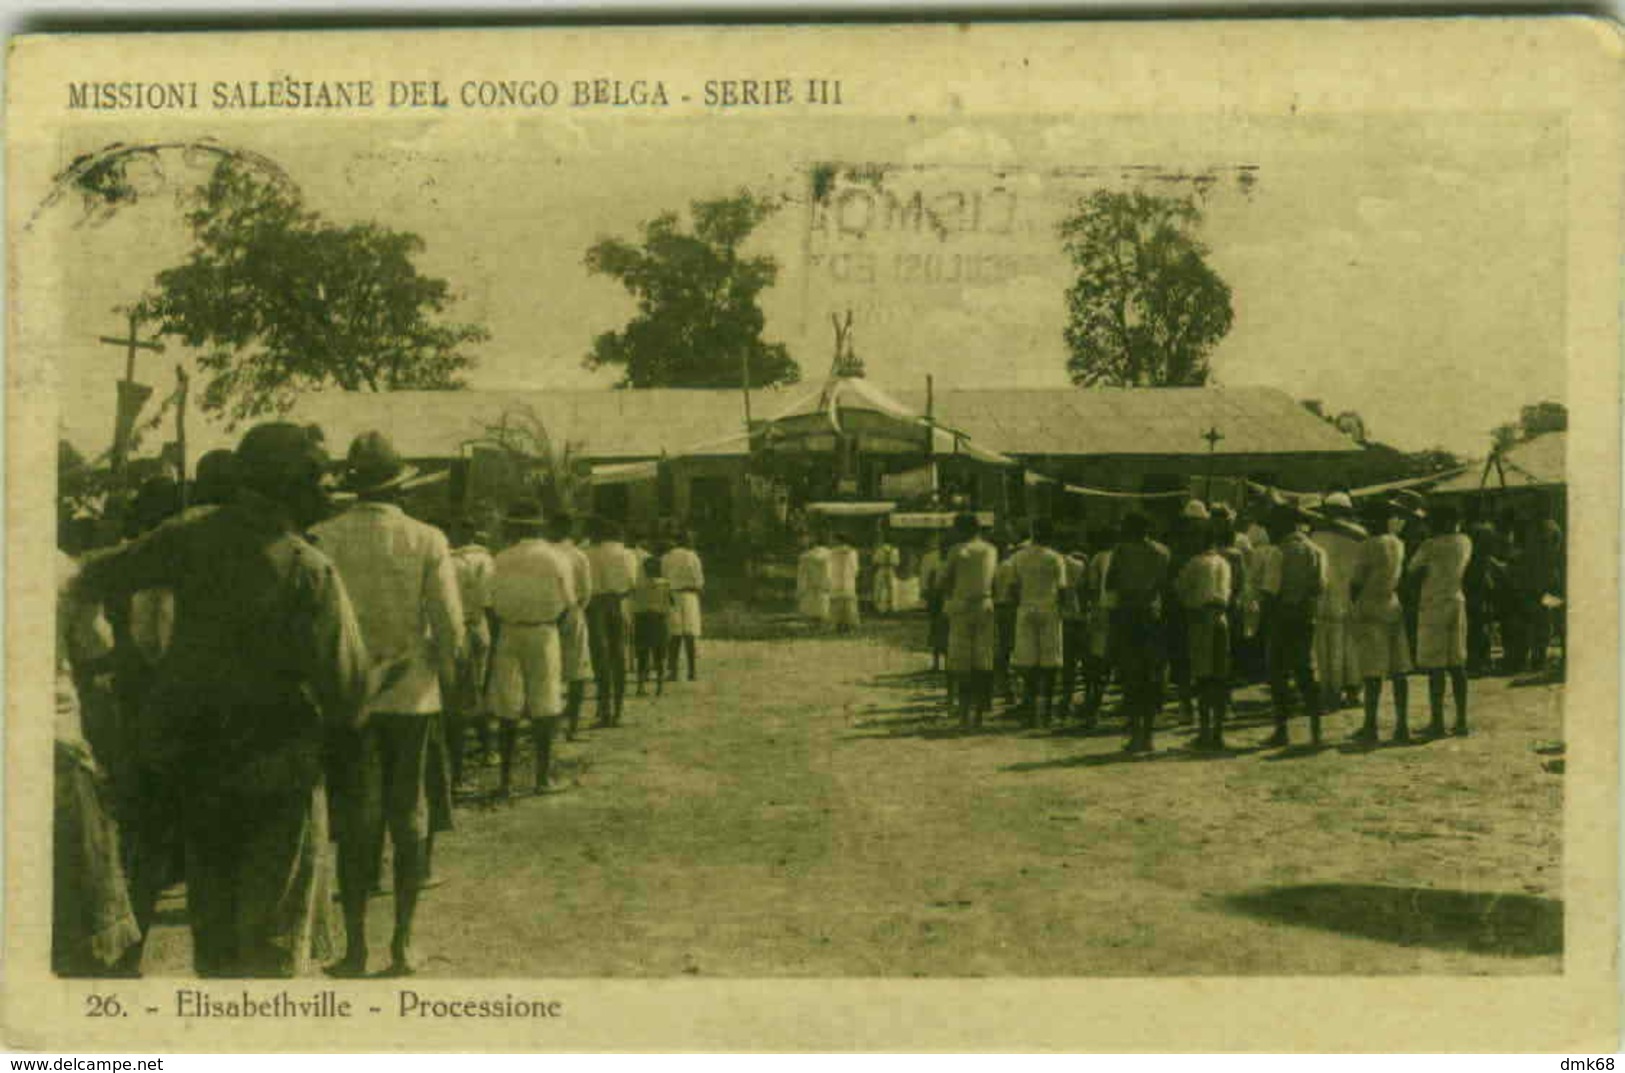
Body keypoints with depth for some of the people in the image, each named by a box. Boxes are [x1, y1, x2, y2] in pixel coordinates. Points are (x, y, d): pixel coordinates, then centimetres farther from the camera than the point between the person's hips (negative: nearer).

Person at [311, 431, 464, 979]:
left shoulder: (323, 539, -8)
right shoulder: (428, 542, -6)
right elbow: (450, 626, -7)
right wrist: (445, 677, 11)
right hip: (412, 694, 0)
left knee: (357, 818, 7)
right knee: (409, 818, 11)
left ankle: (355, 947, 7)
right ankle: (402, 944, 13)